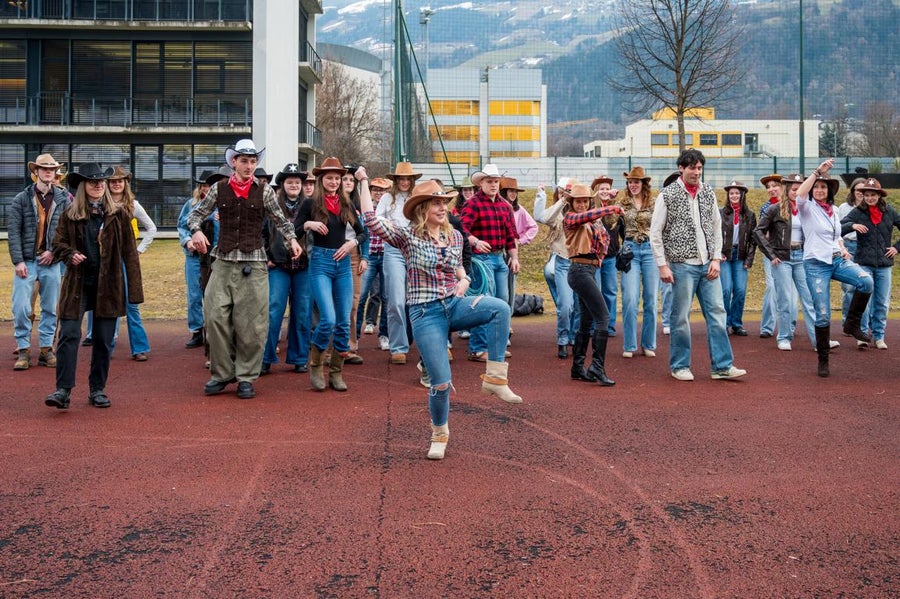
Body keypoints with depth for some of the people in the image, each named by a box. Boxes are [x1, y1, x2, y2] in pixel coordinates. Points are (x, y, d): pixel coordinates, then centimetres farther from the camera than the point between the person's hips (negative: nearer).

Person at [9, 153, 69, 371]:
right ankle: (23, 349, 6)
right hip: (26, 261, -1)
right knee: (21, 308, -5)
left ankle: (46, 348, 17)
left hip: (51, 262, 1)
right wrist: (18, 261, -9)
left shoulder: (63, 199, 5)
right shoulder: (21, 198, 2)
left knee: (50, 308, 6)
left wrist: (54, 251, -7)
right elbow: (13, 231, -1)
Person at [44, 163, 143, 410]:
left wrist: (134, 287, -2)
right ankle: (63, 390, -5)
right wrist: (70, 255, -12)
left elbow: (129, 252, 3)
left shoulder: (118, 214, 4)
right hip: (77, 284, 0)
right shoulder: (70, 214, 5)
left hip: (108, 285, 0)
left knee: (104, 339, 5)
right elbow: (58, 243, 11)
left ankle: (97, 390, 16)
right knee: (69, 335, -8)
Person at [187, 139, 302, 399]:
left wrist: (292, 239, -8)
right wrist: (196, 230, -7)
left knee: (250, 322, 0)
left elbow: (280, 220, 9)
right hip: (223, 261, 1)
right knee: (216, 317, -3)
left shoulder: (264, 191, 5)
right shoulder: (219, 189, 7)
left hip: (253, 263, -1)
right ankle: (222, 373, 12)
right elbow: (196, 213, 13)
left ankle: (246, 377, 11)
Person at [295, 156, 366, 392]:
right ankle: (314, 365, 8)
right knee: (328, 319, -15)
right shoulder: (311, 204, -2)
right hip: (320, 262, -4)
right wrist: (308, 224, -19)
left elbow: (363, 232, 16)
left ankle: (336, 372, 16)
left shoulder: (346, 204, 9)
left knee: (344, 322, 4)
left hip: (343, 263, 4)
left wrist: (352, 243, -4)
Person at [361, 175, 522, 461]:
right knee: (441, 382, -7)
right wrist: (364, 182, -11)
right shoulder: (408, 237, -3)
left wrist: (464, 280, 1)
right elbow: (370, 219, -15)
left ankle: (495, 378, -21)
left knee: (500, 308, -28)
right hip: (425, 313, -3)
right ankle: (439, 434, 23)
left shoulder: (455, 236, 9)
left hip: (455, 305, 4)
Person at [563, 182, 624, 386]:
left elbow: (604, 236, 25)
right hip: (580, 269, -9)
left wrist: (600, 254, 6)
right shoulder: (570, 218, -6)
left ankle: (578, 368, 18)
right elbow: (587, 216, -26)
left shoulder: (593, 222, 16)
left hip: (590, 270, 9)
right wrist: (611, 209, -29)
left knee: (586, 322, 11)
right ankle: (597, 367, -16)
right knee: (603, 317, -15)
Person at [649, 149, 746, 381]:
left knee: (717, 313, 3)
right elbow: (655, 233, -4)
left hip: (708, 265, 5)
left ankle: (722, 365, 8)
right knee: (681, 317, 1)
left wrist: (716, 259, 3)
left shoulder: (708, 194, 9)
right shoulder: (668, 195, -4)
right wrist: (662, 265, -10)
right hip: (683, 265, -4)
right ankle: (679, 366, 13)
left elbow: (717, 229, 13)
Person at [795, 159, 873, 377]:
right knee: (822, 315, -5)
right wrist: (818, 171, -27)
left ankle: (852, 324, -7)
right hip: (816, 264, -5)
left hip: (838, 260, 5)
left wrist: (843, 249, 7)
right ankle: (823, 360, 9)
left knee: (866, 282, -26)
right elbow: (799, 194, -26)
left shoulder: (833, 210, 15)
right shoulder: (807, 207, -2)